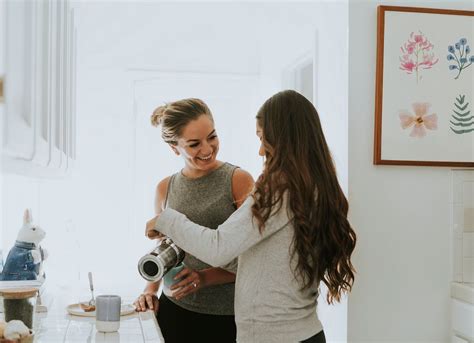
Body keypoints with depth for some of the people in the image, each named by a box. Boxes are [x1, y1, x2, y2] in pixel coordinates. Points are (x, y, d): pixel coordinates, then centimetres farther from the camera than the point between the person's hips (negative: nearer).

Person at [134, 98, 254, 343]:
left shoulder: (239, 180, -9)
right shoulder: (165, 189, 3)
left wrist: (205, 277, -21)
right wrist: (151, 289, 0)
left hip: (228, 316, -3)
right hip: (175, 309, 3)